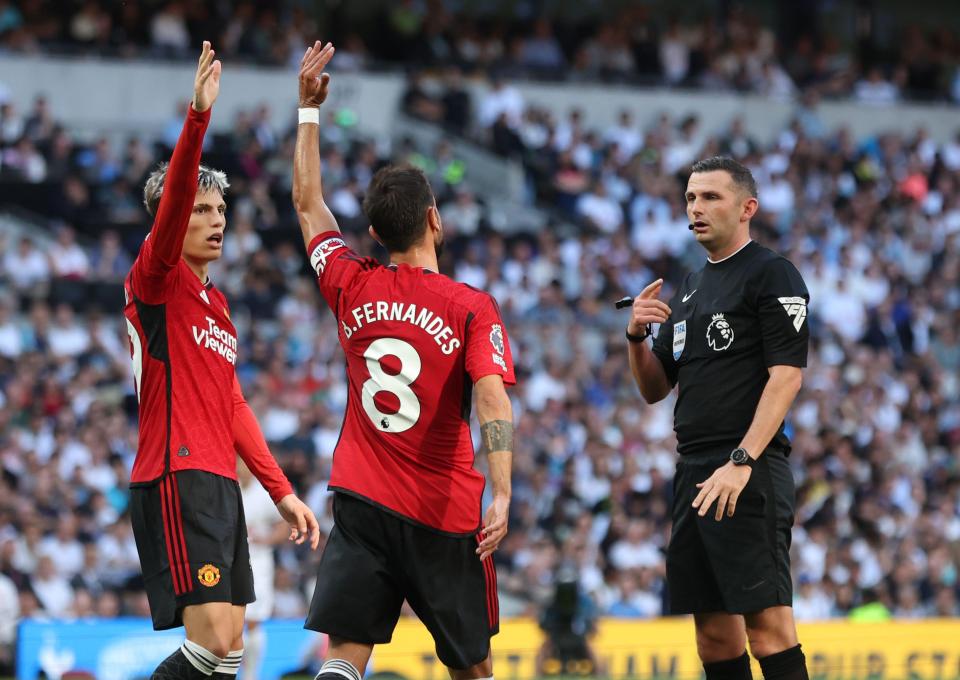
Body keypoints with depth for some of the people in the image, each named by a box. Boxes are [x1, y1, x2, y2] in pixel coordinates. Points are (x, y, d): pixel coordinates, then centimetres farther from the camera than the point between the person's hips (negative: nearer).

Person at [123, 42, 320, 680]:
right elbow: (173, 199, -21)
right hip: (176, 480, -9)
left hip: (219, 483, 9)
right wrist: (199, 117, -34)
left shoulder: (216, 303, 21)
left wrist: (282, 491, 20)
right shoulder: (157, 280, -3)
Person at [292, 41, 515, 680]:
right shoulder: (472, 308, -7)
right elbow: (492, 398, -21)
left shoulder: (353, 287, 3)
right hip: (447, 512, -2)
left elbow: (308, 202, 18)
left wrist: (310, 107, 24)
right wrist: (501, 494, -27)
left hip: (363, 505, 2)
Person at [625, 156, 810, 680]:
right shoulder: (690, 288, 20)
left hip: (749, 474, -8)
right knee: (714, 631, 7)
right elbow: (654, 390, 23)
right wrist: (637, 336, 3)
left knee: (766, 621, -14)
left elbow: (786, 375, -13)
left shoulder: (772, 274, -4)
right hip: (694, 472, 8)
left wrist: (741, 463, -21)